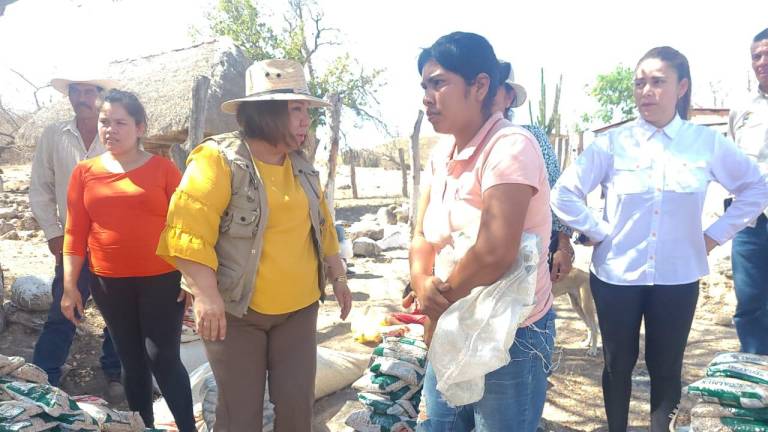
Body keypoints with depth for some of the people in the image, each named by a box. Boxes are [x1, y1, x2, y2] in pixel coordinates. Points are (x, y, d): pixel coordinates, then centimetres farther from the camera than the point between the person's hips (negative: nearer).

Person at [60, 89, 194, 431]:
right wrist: (70, 286, 3)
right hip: (109, 283, 3)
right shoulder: (85, 172, 4)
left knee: (163, 358, -2)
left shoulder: (163, 168, -4)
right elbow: (75, 233, 5)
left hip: (162, 279, -3)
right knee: (131, 359, 15)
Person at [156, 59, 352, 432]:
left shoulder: (301, 167, 10)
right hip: (237, 310, -5)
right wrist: (206, 296, -25)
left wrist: (338, 277, 18)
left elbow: (321, 225, 19)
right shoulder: (219, 159, -14)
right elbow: (188, 229, -20)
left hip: (298, 308, 6)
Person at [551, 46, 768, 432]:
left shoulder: (707, 142, -2)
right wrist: (597, 233, -8)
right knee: (618, 364, 12)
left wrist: (715, 234, 3)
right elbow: (564, 194, -4)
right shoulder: (612, 143, -6)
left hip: (677, 277, 1)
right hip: (616, 274, 0)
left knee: (666, 366, 13)